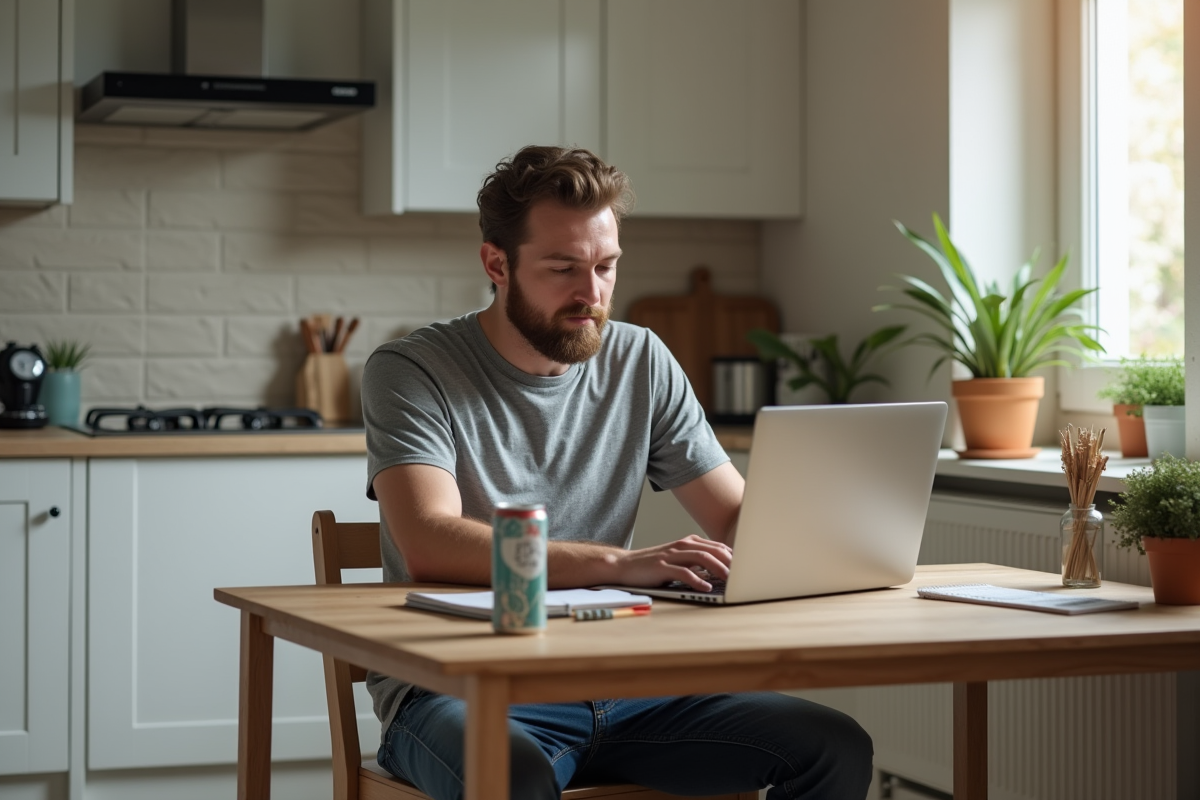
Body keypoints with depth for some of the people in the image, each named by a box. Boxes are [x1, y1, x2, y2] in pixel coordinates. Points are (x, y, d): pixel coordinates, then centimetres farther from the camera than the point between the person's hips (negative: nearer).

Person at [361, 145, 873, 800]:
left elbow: (740, 517, 11)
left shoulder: (640, 361, 10)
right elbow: (430, 544, -21)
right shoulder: (411, 372, -5)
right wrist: (621, 563, -31)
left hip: (615, 684, 6)